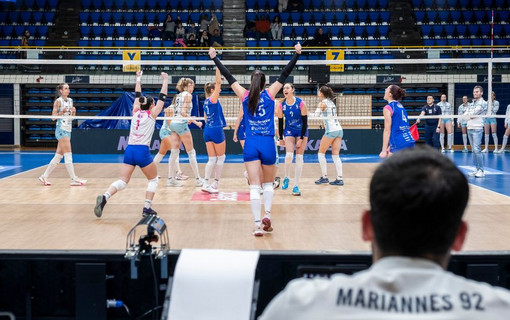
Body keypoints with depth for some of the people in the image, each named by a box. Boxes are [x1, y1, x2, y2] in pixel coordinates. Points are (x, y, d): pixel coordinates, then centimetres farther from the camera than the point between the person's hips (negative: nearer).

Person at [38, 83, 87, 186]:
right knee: (68, 155, -10)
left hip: (68, 130, 8)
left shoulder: (70, 100, 15)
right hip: (61, 129, -8)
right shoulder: (58, 101, -6)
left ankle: (44, 176, 13)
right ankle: (74, 179, -10)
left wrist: (73, 112, -1)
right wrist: (62, 111, -20)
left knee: (58, 156, 7)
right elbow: (53, 117, -7)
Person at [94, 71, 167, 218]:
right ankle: (147, 208, 4)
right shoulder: (151, 114, 1)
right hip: (142, 151, -5)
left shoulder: (136, 112, 13)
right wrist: (165, 80, 15)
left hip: (129, 150, 5)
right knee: (154, 179, 15)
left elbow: (137, 96, 27)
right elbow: (162, 97, 7)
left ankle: (104, 197, -25)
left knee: (122, 182, 3)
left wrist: (138, 79, 37)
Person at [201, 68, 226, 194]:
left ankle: (206, 184, -2)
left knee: (212, 159, 7)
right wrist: (217, 67, -17)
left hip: (207, 131, 8)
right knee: (220, 158, 6)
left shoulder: (206, 102, 13)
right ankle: (215, 183, 10)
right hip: (217, 130, -8)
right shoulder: (213, 99, -10)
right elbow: (218, 82, -18)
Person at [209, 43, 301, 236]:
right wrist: (297, 54, 10)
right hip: (268, 144, 0)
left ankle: (258, 224, -10)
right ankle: (267, 214, -2)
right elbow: (284, 74, 5)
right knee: (268, 184, 18)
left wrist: (214, 58, 17)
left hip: (251, 145, 0)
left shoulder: (244, 95, 3)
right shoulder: (269, 94, 1)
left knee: (254, 186, -3)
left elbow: (228, 77, 9)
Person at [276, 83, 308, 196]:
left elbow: (305, 121, -12)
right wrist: (281, 138, 3)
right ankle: (286, 178, 9)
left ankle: (296, 186, 1)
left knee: (299, 157, -3)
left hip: (301, 131, -1)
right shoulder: (281, 106, -9)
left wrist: (301, 138, -14)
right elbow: (280, 122, 1)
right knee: (289, 155, -18)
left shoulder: (301, 103, -16)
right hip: (289, 131, 1)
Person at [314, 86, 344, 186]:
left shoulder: (323, 103, -5)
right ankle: (339, 179, -3)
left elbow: (316, 115, -9)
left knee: (321, 153, 4)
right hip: (339, 130, 7)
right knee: (336, 155, 4)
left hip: (331, 131, -7)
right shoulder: (331, 102, 18)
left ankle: (324, 177, 1)